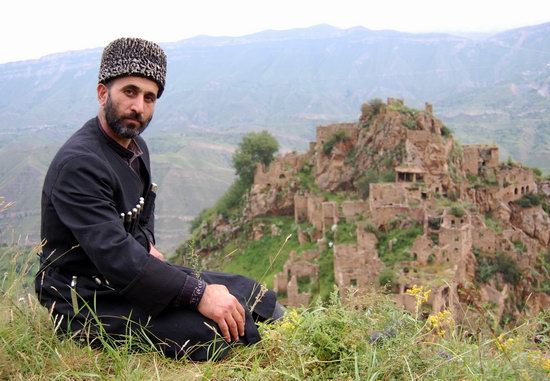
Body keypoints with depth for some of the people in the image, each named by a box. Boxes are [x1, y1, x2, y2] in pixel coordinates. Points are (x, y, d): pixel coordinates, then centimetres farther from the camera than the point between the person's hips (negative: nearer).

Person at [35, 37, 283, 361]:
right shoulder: (79, 164, -23)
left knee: (249, 295, 1)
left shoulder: (136, 147, 8)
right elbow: (115, 255, -32)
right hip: (89, 301, -10)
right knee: (218, 334, -25)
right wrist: (199, 293, -31)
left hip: (133, 274, 10)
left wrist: (147, 244, 9)